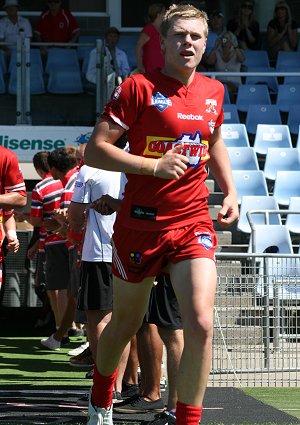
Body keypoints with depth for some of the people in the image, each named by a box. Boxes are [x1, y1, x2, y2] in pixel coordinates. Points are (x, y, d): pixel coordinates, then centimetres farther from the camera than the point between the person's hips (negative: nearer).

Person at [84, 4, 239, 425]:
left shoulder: (213, 91, 7)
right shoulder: (139, 87, -9)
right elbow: (94, 150, -12)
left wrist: (230, 191, 14)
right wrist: (154, 166, -22)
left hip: (194, 221, 3)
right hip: (142, 221, -3)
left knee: (201, 325, -15)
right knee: (126, 323, 13)